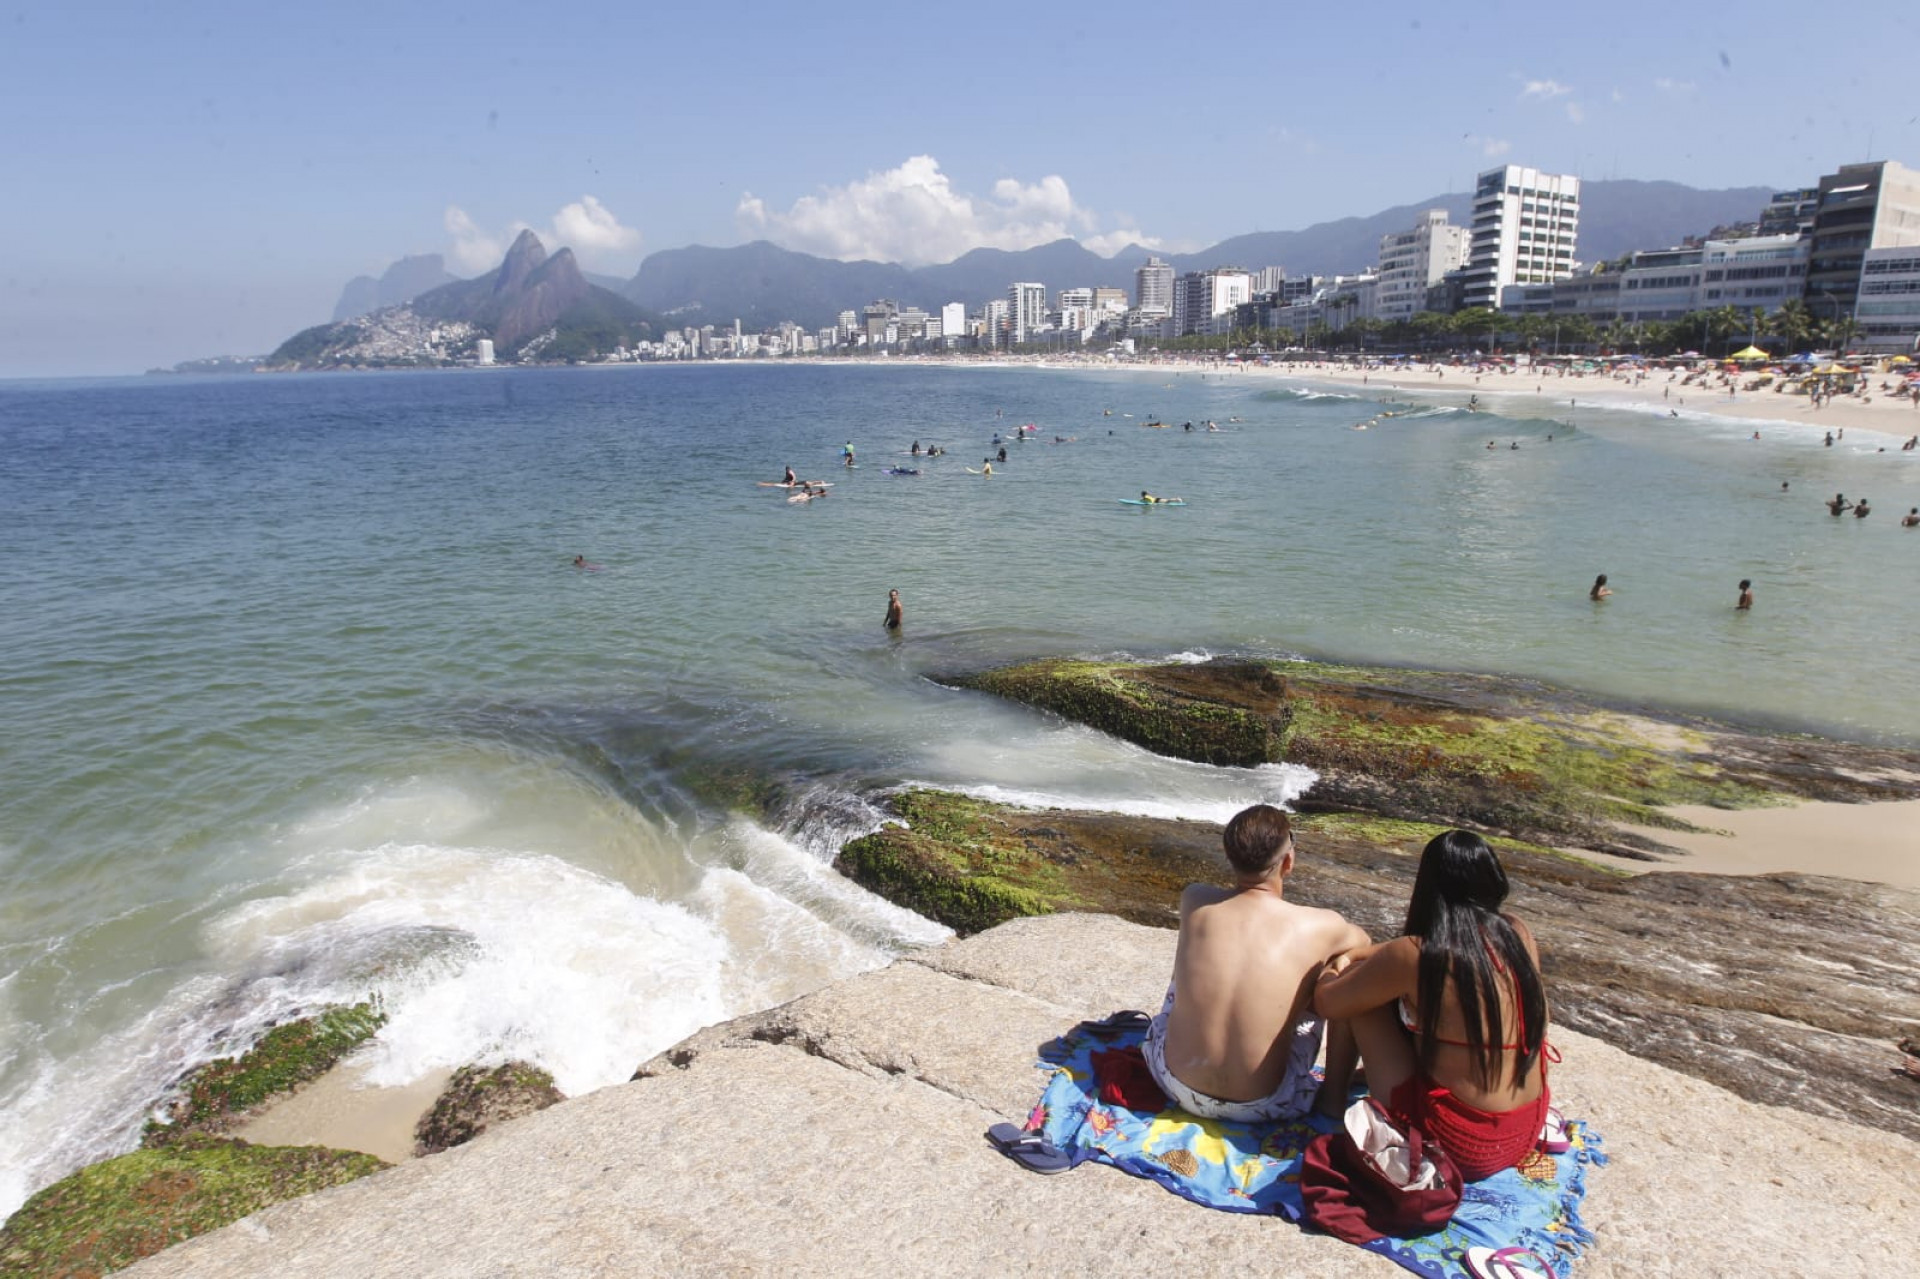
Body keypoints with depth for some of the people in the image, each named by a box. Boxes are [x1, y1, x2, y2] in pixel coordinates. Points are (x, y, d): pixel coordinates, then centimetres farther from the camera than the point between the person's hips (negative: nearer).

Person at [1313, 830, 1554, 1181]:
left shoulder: (1413, 957, -21)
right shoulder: (1519, 934, -4)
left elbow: (1326, 1002, -8)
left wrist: (1331, 972, 13)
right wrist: (1356, 954, 12)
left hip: (1454, 1144, -6)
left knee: (1356, 987, 1)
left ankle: (1332, 1097, 20)